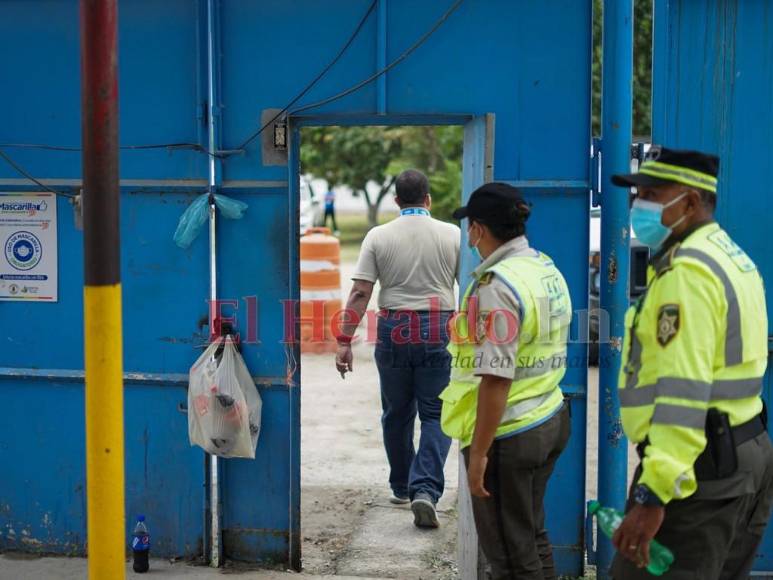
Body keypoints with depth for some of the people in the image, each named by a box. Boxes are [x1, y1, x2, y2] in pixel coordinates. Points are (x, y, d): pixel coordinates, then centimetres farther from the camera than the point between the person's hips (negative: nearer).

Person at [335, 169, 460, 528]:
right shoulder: (453, 235, 1)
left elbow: (360, 293, -7)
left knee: (396, 414, 15)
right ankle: (425, 490, -13)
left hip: (393, 330, 1)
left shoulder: (378, 237, 0)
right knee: (435, 414, 3)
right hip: (438, 331, -1)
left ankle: (401, 488, 28)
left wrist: (345, 341, -5)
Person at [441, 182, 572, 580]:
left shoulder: (497, 285, -21)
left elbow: (496, 378, -25)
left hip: (508, 435, -9)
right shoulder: (548, 270, 7)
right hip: (550, 422, 9)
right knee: (532, 535, 22)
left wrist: (479, 452, -20)